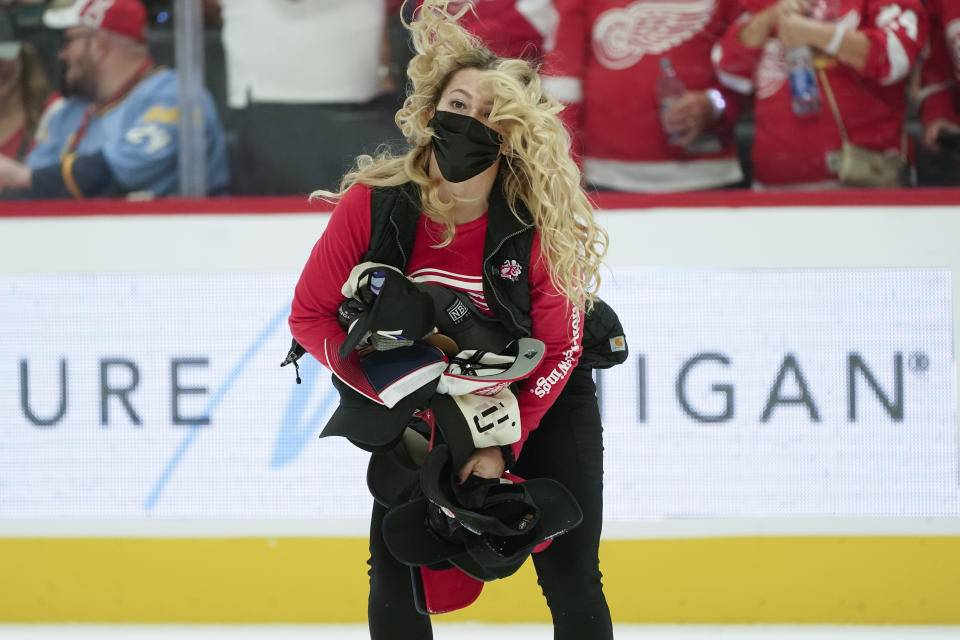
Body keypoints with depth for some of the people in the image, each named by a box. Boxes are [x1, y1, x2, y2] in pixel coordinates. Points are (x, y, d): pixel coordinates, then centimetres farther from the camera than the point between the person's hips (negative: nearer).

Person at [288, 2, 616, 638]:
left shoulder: (540, 227, -24)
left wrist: (503, 444, -21)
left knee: (571, 579, -4)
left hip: (541, 398, -1)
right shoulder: (372, 204, -22)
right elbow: (310, 313, -13)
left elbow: (557, 352, -15)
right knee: (395, 570, -2)